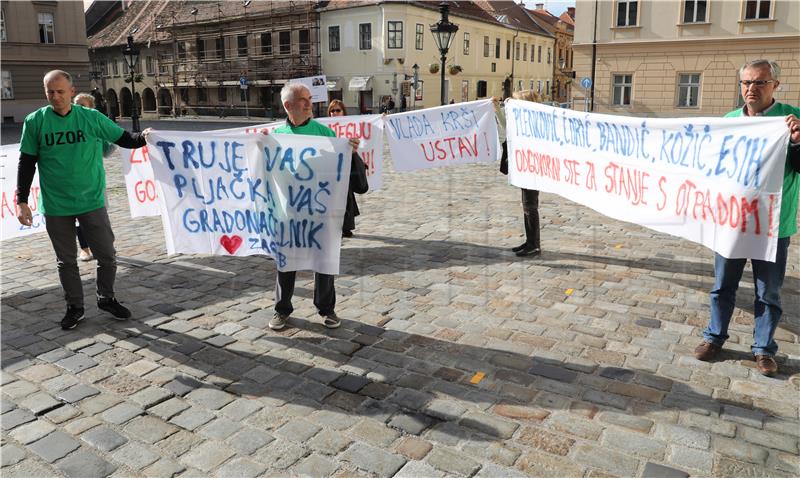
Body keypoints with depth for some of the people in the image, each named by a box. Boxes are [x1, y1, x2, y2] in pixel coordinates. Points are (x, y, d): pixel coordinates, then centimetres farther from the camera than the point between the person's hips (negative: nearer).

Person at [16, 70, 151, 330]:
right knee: (66, 260, 11)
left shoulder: (92, 117, -2)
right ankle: (74, 306, 27)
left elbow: (124, 139, 2)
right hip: (55, 207, 0)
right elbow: (27, 163, 2)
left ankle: (106, 298, 28)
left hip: (92, 202, 0)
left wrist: (143, 137, -19)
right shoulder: (35, 121, -2)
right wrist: (22, 201, 0)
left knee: (107, 255, 6)